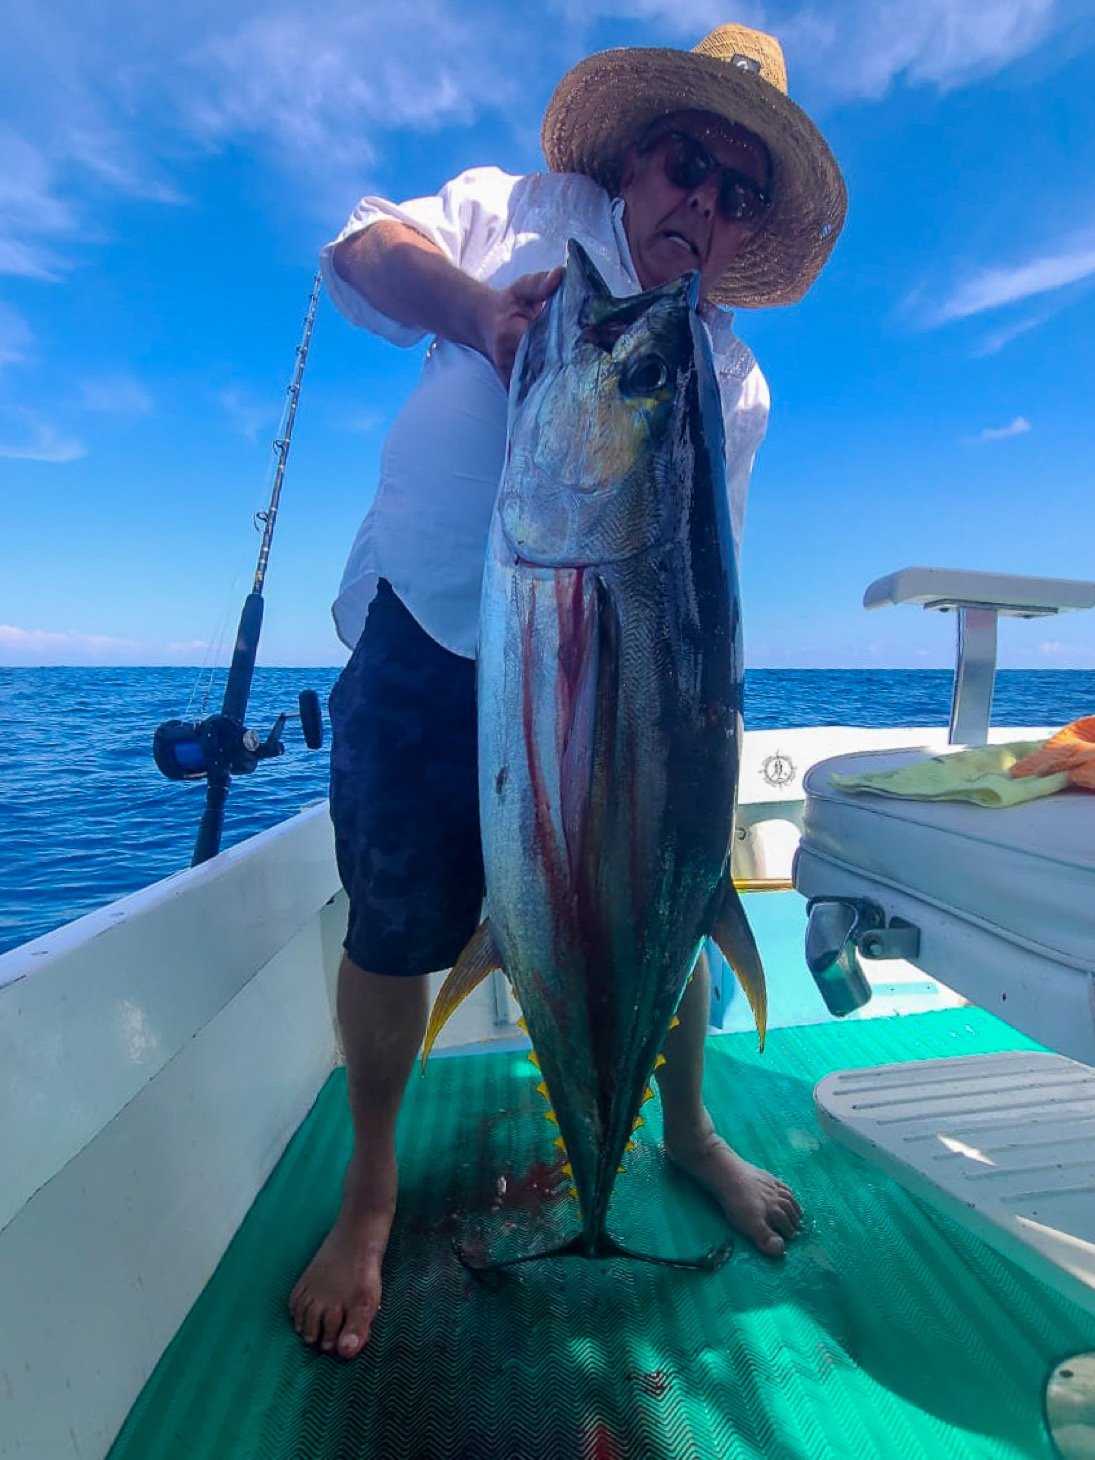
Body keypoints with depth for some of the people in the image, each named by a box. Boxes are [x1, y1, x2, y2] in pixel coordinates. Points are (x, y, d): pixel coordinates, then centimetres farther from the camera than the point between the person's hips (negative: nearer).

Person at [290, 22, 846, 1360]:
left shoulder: (734, 379, 14)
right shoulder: (523, 210, 13)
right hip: (428, 641, -2)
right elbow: (363, 247, 2)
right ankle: (370, 1189, 30)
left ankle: (688, 1131, 39)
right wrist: (480, 307, -18)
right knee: (397, 929, 1)